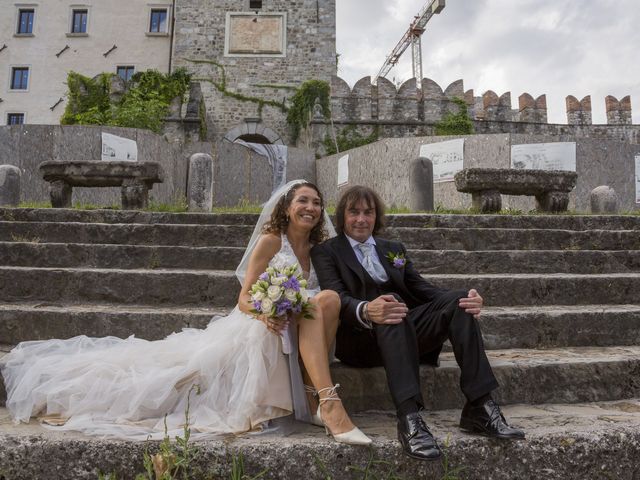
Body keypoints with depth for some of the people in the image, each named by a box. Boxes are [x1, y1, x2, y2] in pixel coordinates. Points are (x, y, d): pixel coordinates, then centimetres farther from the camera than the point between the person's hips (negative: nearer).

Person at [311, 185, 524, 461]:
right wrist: (367, 311, -34)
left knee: (457, 300, -18)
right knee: (391, 313, -35)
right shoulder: (326, 252, 8)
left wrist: (466, 301, -9)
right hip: (358, 337, -4)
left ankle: (480, 408, -23)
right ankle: (409, 419, -43)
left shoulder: (394, 249, 24)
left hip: (406, 332, 5)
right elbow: (337, 298, -10)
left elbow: (421, 289, 11)